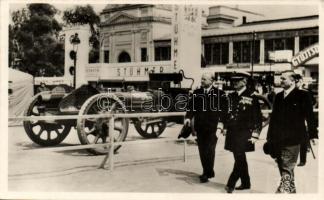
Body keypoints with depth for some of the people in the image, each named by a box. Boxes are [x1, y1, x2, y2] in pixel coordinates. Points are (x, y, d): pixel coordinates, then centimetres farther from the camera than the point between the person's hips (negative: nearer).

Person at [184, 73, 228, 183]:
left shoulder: (219, 93, 0)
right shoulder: (196, 93, 10)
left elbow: (223, 109, -2)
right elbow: (191, 106, 8)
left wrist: (220, 122, -9)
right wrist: (188, 117, -6)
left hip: (212, 126, -4)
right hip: (200, 126, 4)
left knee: (209, 150, -6)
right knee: (202, 150, 8)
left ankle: (207, 173, 3)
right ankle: (208, 172, 20)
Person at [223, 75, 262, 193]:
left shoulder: (251, 97, -8)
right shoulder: (231, 96, 10)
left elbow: (258, 117, -8)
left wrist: (255, 135, -11)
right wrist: (226, 127, 16)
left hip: (244, 133, -6)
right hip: (232, 132, 6)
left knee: (239, 158, -8)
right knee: (240, 158, 14)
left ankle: (231, 184, -4)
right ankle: (245, 183, 25)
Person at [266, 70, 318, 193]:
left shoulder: (303, 96, -4)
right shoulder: (278, 97, 13)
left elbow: (310, 117, -4)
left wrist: (312, 135, -7)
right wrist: (270, 137, 15)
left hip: (292, 141, -6)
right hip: (277, 140, 6)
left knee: (287, 170, -11)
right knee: (284, 169, 15)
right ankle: (291, 190, 29)